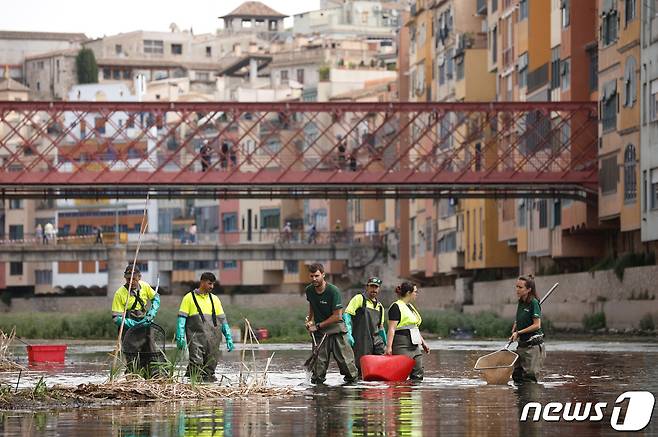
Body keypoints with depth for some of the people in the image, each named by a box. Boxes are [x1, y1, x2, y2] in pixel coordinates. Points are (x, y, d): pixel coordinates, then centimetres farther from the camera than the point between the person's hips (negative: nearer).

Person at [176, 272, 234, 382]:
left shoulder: (215, 299, 19)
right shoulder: (189, 298, 7)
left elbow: (222, 320, 20)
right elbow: (182, 318, 2)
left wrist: (229, 338, 14)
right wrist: (180, 337, -9)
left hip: (213, 338, 4)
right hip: (196, 337, -4)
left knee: (211, 364, -1)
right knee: (196, 364, -16)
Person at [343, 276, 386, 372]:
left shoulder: (380, 306, 19)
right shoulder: (359, 299, -1)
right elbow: (346, 315, -9)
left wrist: (386, 343, 22)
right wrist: (348, 334, -18)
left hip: (376, 339, 6)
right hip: (361, 341, -6)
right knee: (361, 365, -8)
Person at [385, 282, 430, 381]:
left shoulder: (411, 307, 19)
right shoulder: (396, 307, -10)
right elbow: (391, 329, -16)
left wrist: (423, 343, 25)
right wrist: (389, 346, -23)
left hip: (414, 346, 9)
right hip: (402, 346, -9)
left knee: (419, 373, 4)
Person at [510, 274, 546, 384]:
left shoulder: (533, 303, -14)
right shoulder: (520, 303, 10)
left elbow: (537, 325, -18)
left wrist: (519, 332, -16)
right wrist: (515, 329, 3)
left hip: (534, 345, -8)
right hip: (522, 345, 8)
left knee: (529, 377, -8)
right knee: (517, 375, 9)